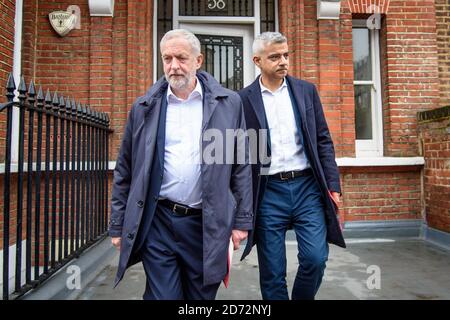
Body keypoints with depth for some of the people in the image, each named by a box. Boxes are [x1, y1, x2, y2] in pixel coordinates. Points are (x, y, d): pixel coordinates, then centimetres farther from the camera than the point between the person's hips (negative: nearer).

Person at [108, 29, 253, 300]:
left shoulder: (229, 103, 1)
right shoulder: (144, 107, 4)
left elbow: (242, 167, 2)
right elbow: (125, 172, 7)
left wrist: (242, 221, 0)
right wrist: (119, 225, 7)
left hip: (207, 224, 1)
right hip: (157, 222, 0)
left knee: (201, 296, 16)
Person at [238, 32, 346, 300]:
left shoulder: (307, 91, 8)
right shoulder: (244, 99, 0)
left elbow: (324, 141, 8)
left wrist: (333, 185, 1)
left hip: (307, 187, 2)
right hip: (268, 192, -1)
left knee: (316, 258, -2)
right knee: (272, 273, 6)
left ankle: (302, 297, 27)